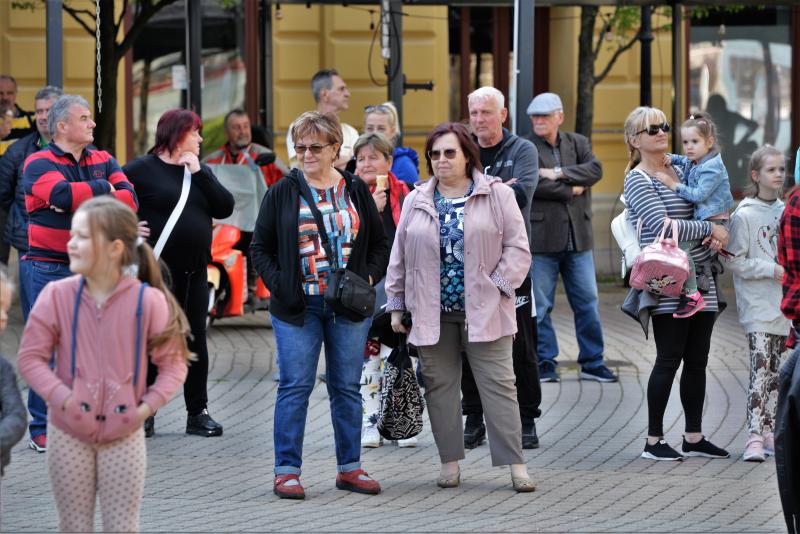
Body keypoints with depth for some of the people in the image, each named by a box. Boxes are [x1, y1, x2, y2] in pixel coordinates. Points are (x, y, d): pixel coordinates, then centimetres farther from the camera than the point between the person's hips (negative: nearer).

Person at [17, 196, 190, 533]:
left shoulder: (148, 300, -12)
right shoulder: (57, 296, -10)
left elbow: (173, 363, -4)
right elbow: (30, 357, -6)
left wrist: (149, 405, -17)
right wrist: (61, 397, -18)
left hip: (123, 434, -1)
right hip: (69, 432, 1)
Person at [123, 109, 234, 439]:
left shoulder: (200, 172, 13)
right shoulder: (141, 170, -5)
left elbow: (225, 207, 1)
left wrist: (199, 173, -5)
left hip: (194, 272, 6)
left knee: (195, 340, 8)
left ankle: (198, 412, 14)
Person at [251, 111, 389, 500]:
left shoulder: (356, 191, 8)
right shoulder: (282, 193, 2)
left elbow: (379, 244, 15)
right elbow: (261, 248, 5)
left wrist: (369, 277, -1)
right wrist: (278, 285, -8)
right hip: (298, 307, -2)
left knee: (347, 387, 7)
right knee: (295, 387, -4)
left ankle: (349, 468, 15)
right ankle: (286, 471, 1)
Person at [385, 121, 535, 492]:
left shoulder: (497, 196, 0)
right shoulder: (416, 202, 10)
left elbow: (517, 249, -1)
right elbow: (399, 257, 13)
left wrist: (497, 287, -10)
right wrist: (396, 305, 10)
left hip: (483, 309, -3)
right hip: (432, 312, 3)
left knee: (497, 384, -4)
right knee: (440, 385, 5)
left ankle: (516, 464, -3)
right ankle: (449, 462, 13)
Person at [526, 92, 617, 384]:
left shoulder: (578, 143, 11)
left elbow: (595, 170, -6)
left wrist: (559, 173, -15)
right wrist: (572, 190, -9)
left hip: (577, 238, 3)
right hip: (541, 238, -3)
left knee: (587, 302, 6)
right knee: (540, 306, 1)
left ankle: (592, 362, 14)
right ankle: (545, 362, 10)